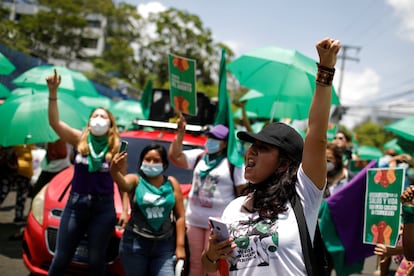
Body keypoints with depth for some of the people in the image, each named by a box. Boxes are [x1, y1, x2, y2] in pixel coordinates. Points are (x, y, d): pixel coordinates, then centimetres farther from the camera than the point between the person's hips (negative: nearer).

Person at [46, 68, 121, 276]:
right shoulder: (79, 140, 1)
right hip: (75, 204, 1)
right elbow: (54, 122, -10)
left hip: (103, 208, -1)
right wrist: (53, 92, -19)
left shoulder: (116, 148, -2)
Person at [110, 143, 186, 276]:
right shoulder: (135, 180, -2)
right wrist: (115, 172, -51)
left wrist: (180, 245, -2)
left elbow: (180, 216, 5)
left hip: (165, 245, 1)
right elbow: (123, 184, -27)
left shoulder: (172, 183, 4)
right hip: (136, 243, -1)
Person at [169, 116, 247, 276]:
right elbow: (174, 157, 2)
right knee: (195, 262, 13)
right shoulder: (199, 156, 8)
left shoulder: (233, 163, -6)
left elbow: (243, 192, -7)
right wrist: (180, 133, -4)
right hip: (194, 219, 5)